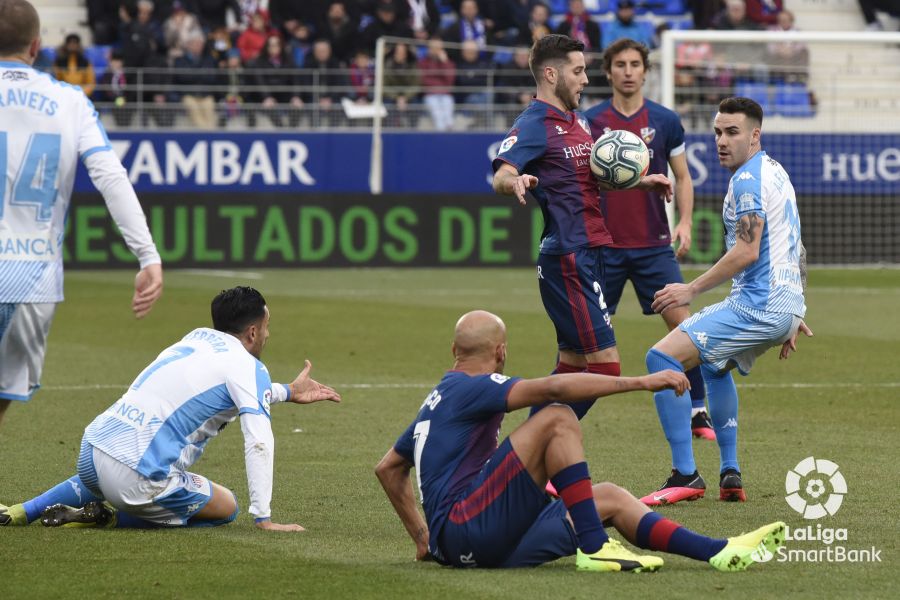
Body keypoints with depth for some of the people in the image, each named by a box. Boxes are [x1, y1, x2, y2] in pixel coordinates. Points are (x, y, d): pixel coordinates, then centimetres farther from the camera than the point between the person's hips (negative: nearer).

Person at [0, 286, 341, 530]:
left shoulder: (199, 337, 18)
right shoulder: (248, 367, -5)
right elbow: (259, 442, -15)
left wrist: (288, 393, 42)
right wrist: (263, 519, -15)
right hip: (139, 479, -8)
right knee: (226, 507, 12)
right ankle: (107, 517, -3)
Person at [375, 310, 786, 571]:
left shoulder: (438, 400, 25)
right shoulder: (470, 388, -5)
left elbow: (388, 467, 35)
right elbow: (553, 388, -19)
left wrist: (422, 536, 36)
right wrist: (641, 382, -21)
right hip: (464, 526, -10)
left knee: (609, 498, 11)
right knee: (557, 419, -18)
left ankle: (721, 551, -2)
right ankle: (594, 548, -22)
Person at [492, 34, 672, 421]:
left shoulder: (577, 120, 17)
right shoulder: (534, 125, -12)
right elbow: (501, 177, -28)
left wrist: (639, 181, 20)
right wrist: (515, 182, -50)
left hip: (589, 253, 10)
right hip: (566, 258, -10)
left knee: (572, 364, 13)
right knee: (605, 365, -11)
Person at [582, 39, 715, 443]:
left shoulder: (665, 121, 3)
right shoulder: (590, 121, 1)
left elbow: (682, 178, 9)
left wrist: (685, 222, -4)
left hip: (653, 244, 1)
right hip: (604, 246, -1)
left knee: (682, 324, -6)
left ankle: (698, 413, 3)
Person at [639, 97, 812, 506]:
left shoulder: (748, 178, -12)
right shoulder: (775, 173, 20)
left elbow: (746, 252, -21)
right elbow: (797, 252, 24)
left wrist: (692, 290, -15)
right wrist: (792, 316, 28)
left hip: (758, 305, -11)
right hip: (784, 303, 11)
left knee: (662, 358, -16)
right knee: (714, 363, 35)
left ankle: (685, 476, -19)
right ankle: (730, 476, 27)